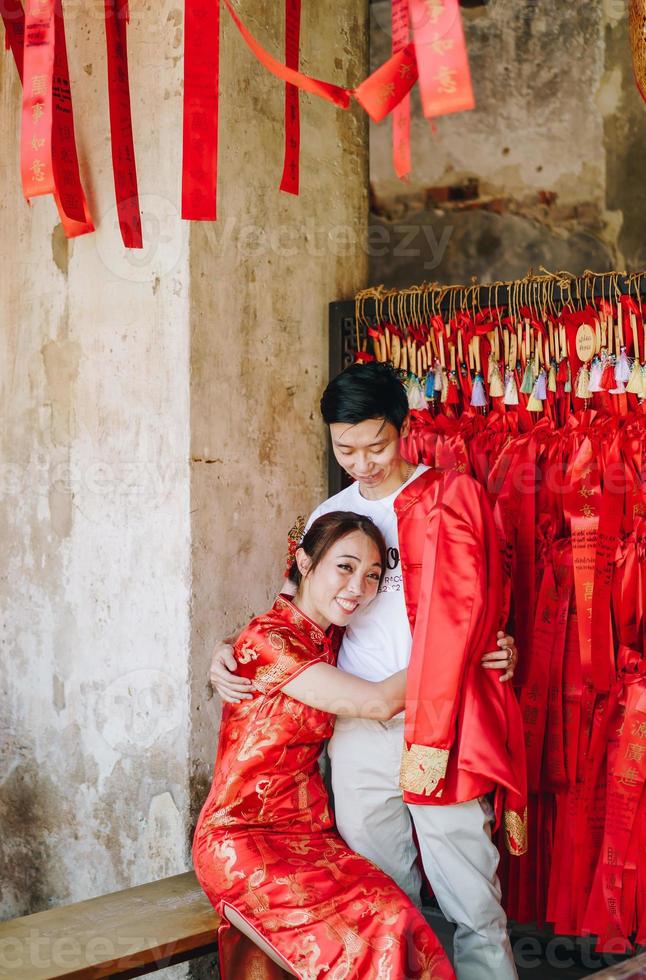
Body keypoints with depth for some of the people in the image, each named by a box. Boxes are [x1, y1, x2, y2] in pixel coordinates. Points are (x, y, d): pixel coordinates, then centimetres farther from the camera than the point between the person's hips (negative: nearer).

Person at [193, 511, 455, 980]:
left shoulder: (333, 638, 9)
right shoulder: (267, 638, -14)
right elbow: (377, 702, -17)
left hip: (309, 832, 7)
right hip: (243, 838, -7)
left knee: (400, 928, -18)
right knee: (374, 927, -26)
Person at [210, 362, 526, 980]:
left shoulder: (453, 497, 1)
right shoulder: (329, 516, 16)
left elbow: (459, 611, -7)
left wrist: (429, 733, -14)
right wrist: (231, 655, 7)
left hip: (441, 722, -4)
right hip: (357, 730, 4)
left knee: (472, 905, -3)